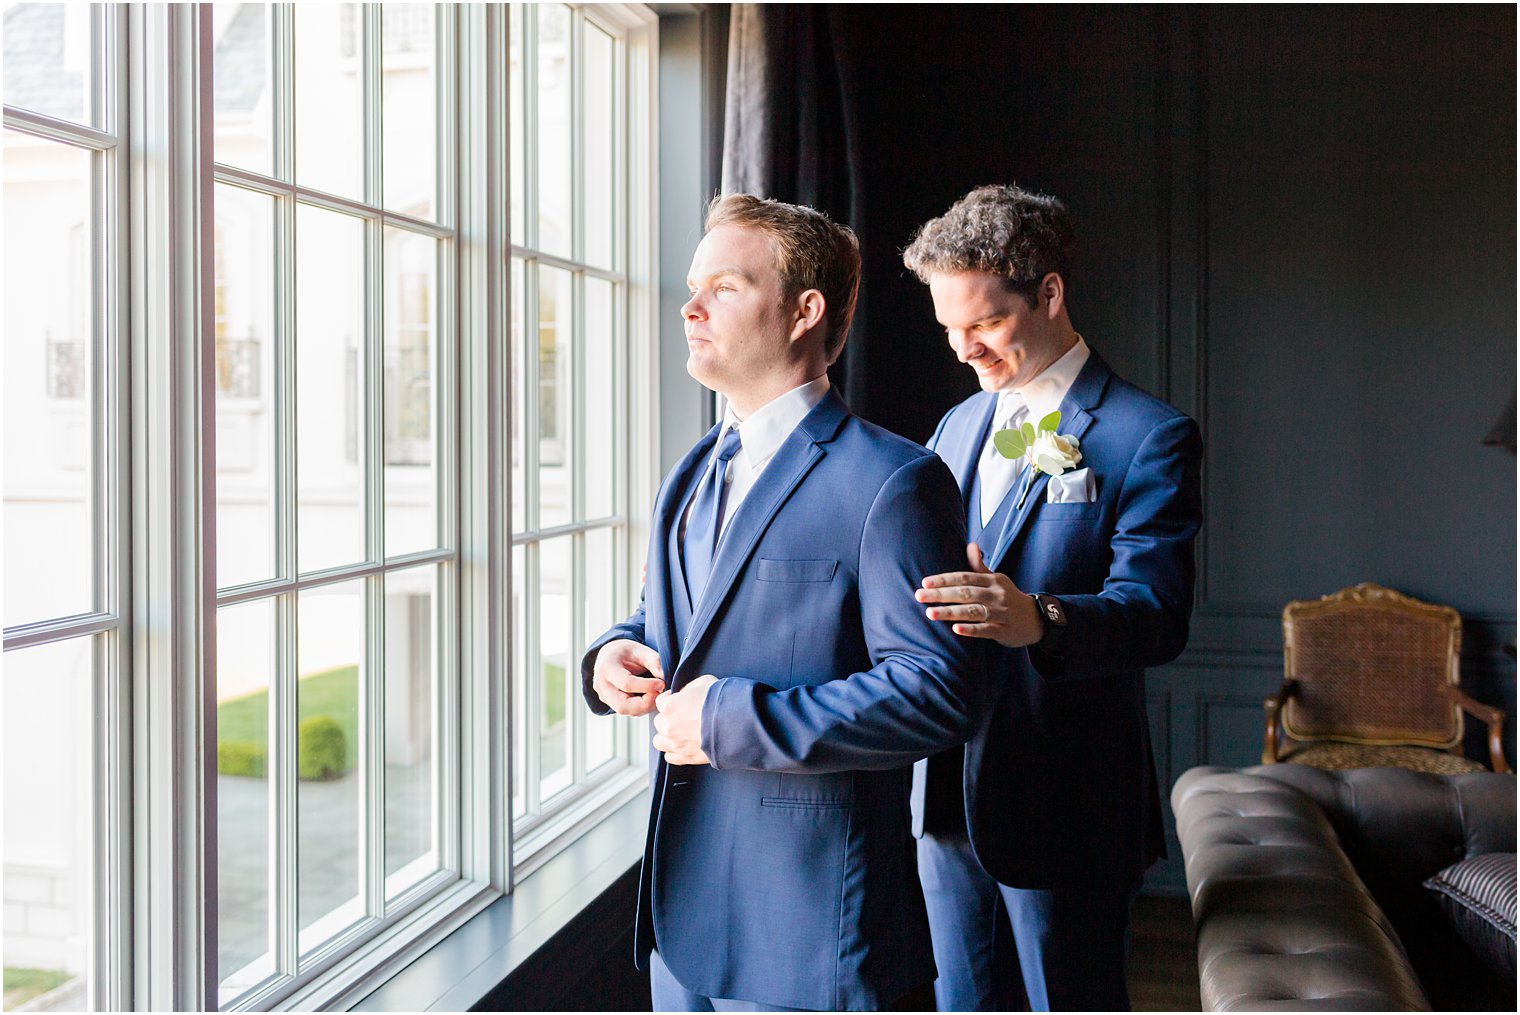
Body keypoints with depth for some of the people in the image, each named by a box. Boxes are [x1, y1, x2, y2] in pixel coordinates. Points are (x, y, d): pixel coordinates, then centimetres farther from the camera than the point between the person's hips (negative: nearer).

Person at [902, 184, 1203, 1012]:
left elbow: (1157, 615, -21)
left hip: (1064, 799, -6)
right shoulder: (957, 426, 12)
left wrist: (1036, 620, -40)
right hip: (944, 784, 6)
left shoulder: (1149, 438, -10)